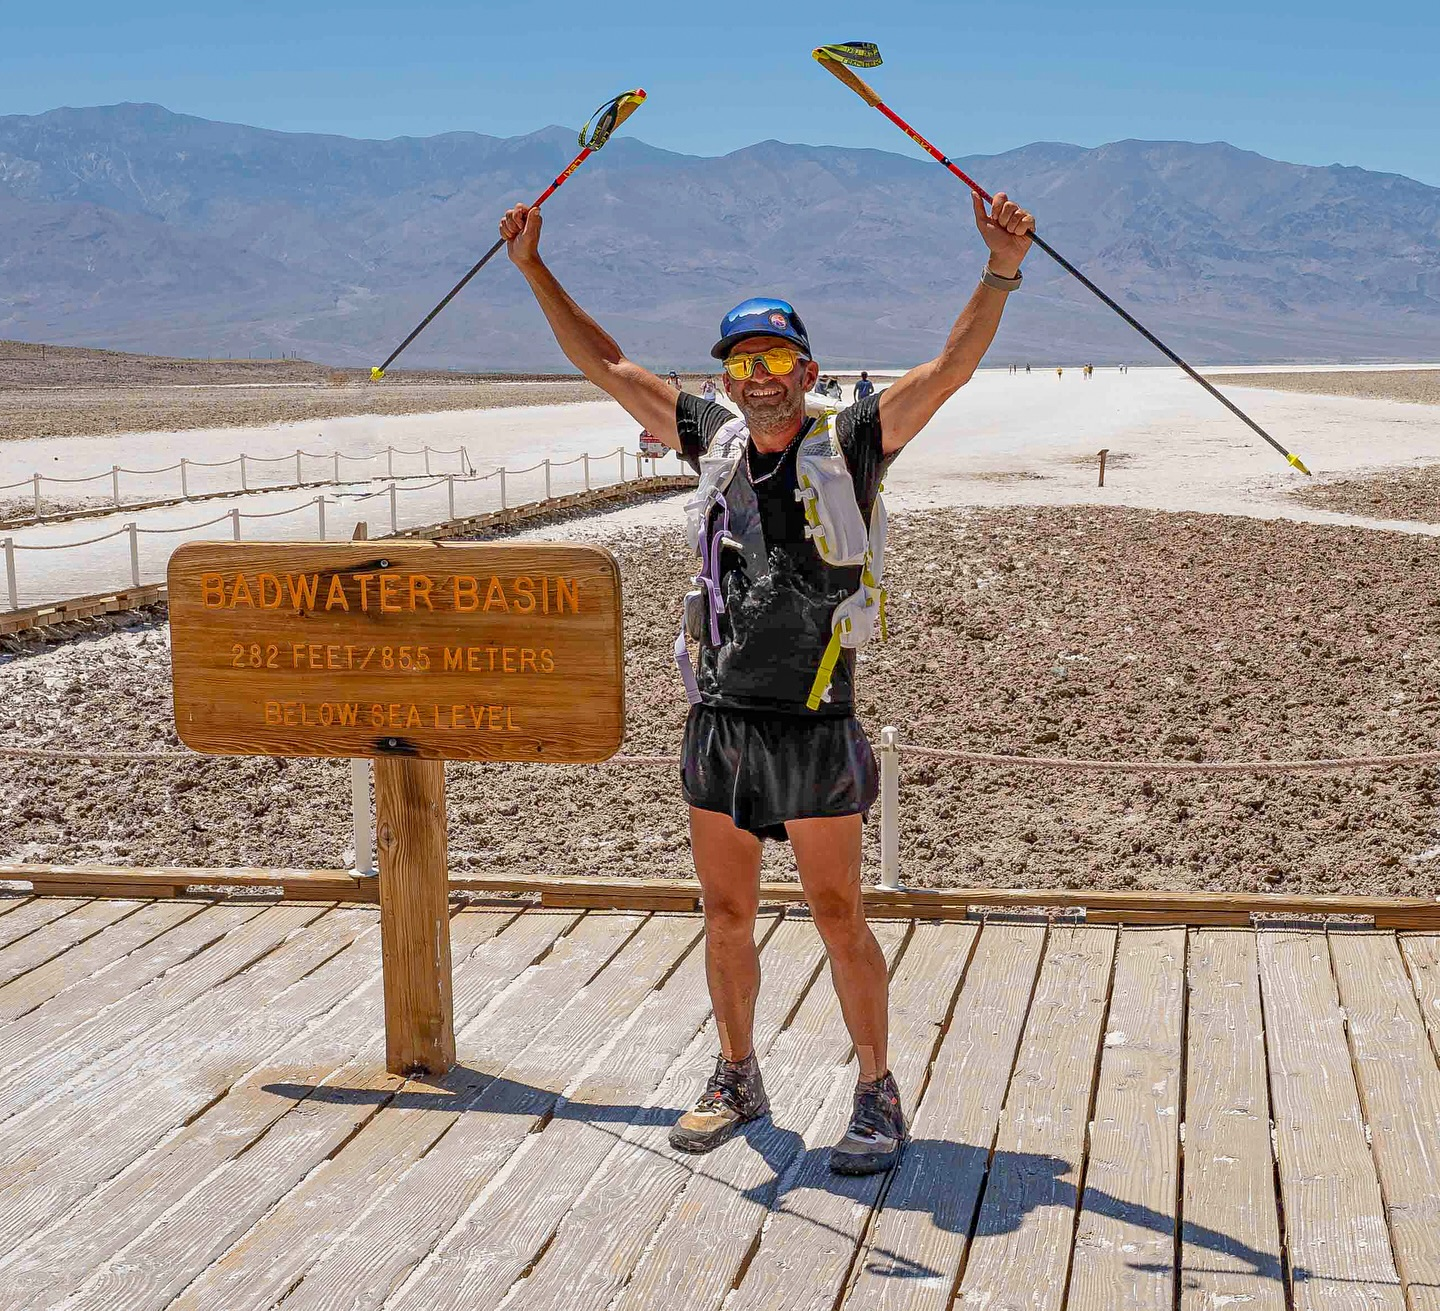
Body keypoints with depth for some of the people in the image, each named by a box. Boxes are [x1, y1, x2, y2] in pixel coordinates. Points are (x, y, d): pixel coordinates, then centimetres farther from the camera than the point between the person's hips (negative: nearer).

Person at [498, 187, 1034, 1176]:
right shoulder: (715, 442, 8)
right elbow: (603, 364, 14)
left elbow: (951, 368, -15)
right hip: (720, 718, 5)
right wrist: (535, 268, 13)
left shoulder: (850, 445, -4)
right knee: (727, 914, 14)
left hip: (811, 725, -5)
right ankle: (738, 1081, 30)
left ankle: (879, 1101, 13)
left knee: (838, 915, 1)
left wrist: (1001, 273, -29)